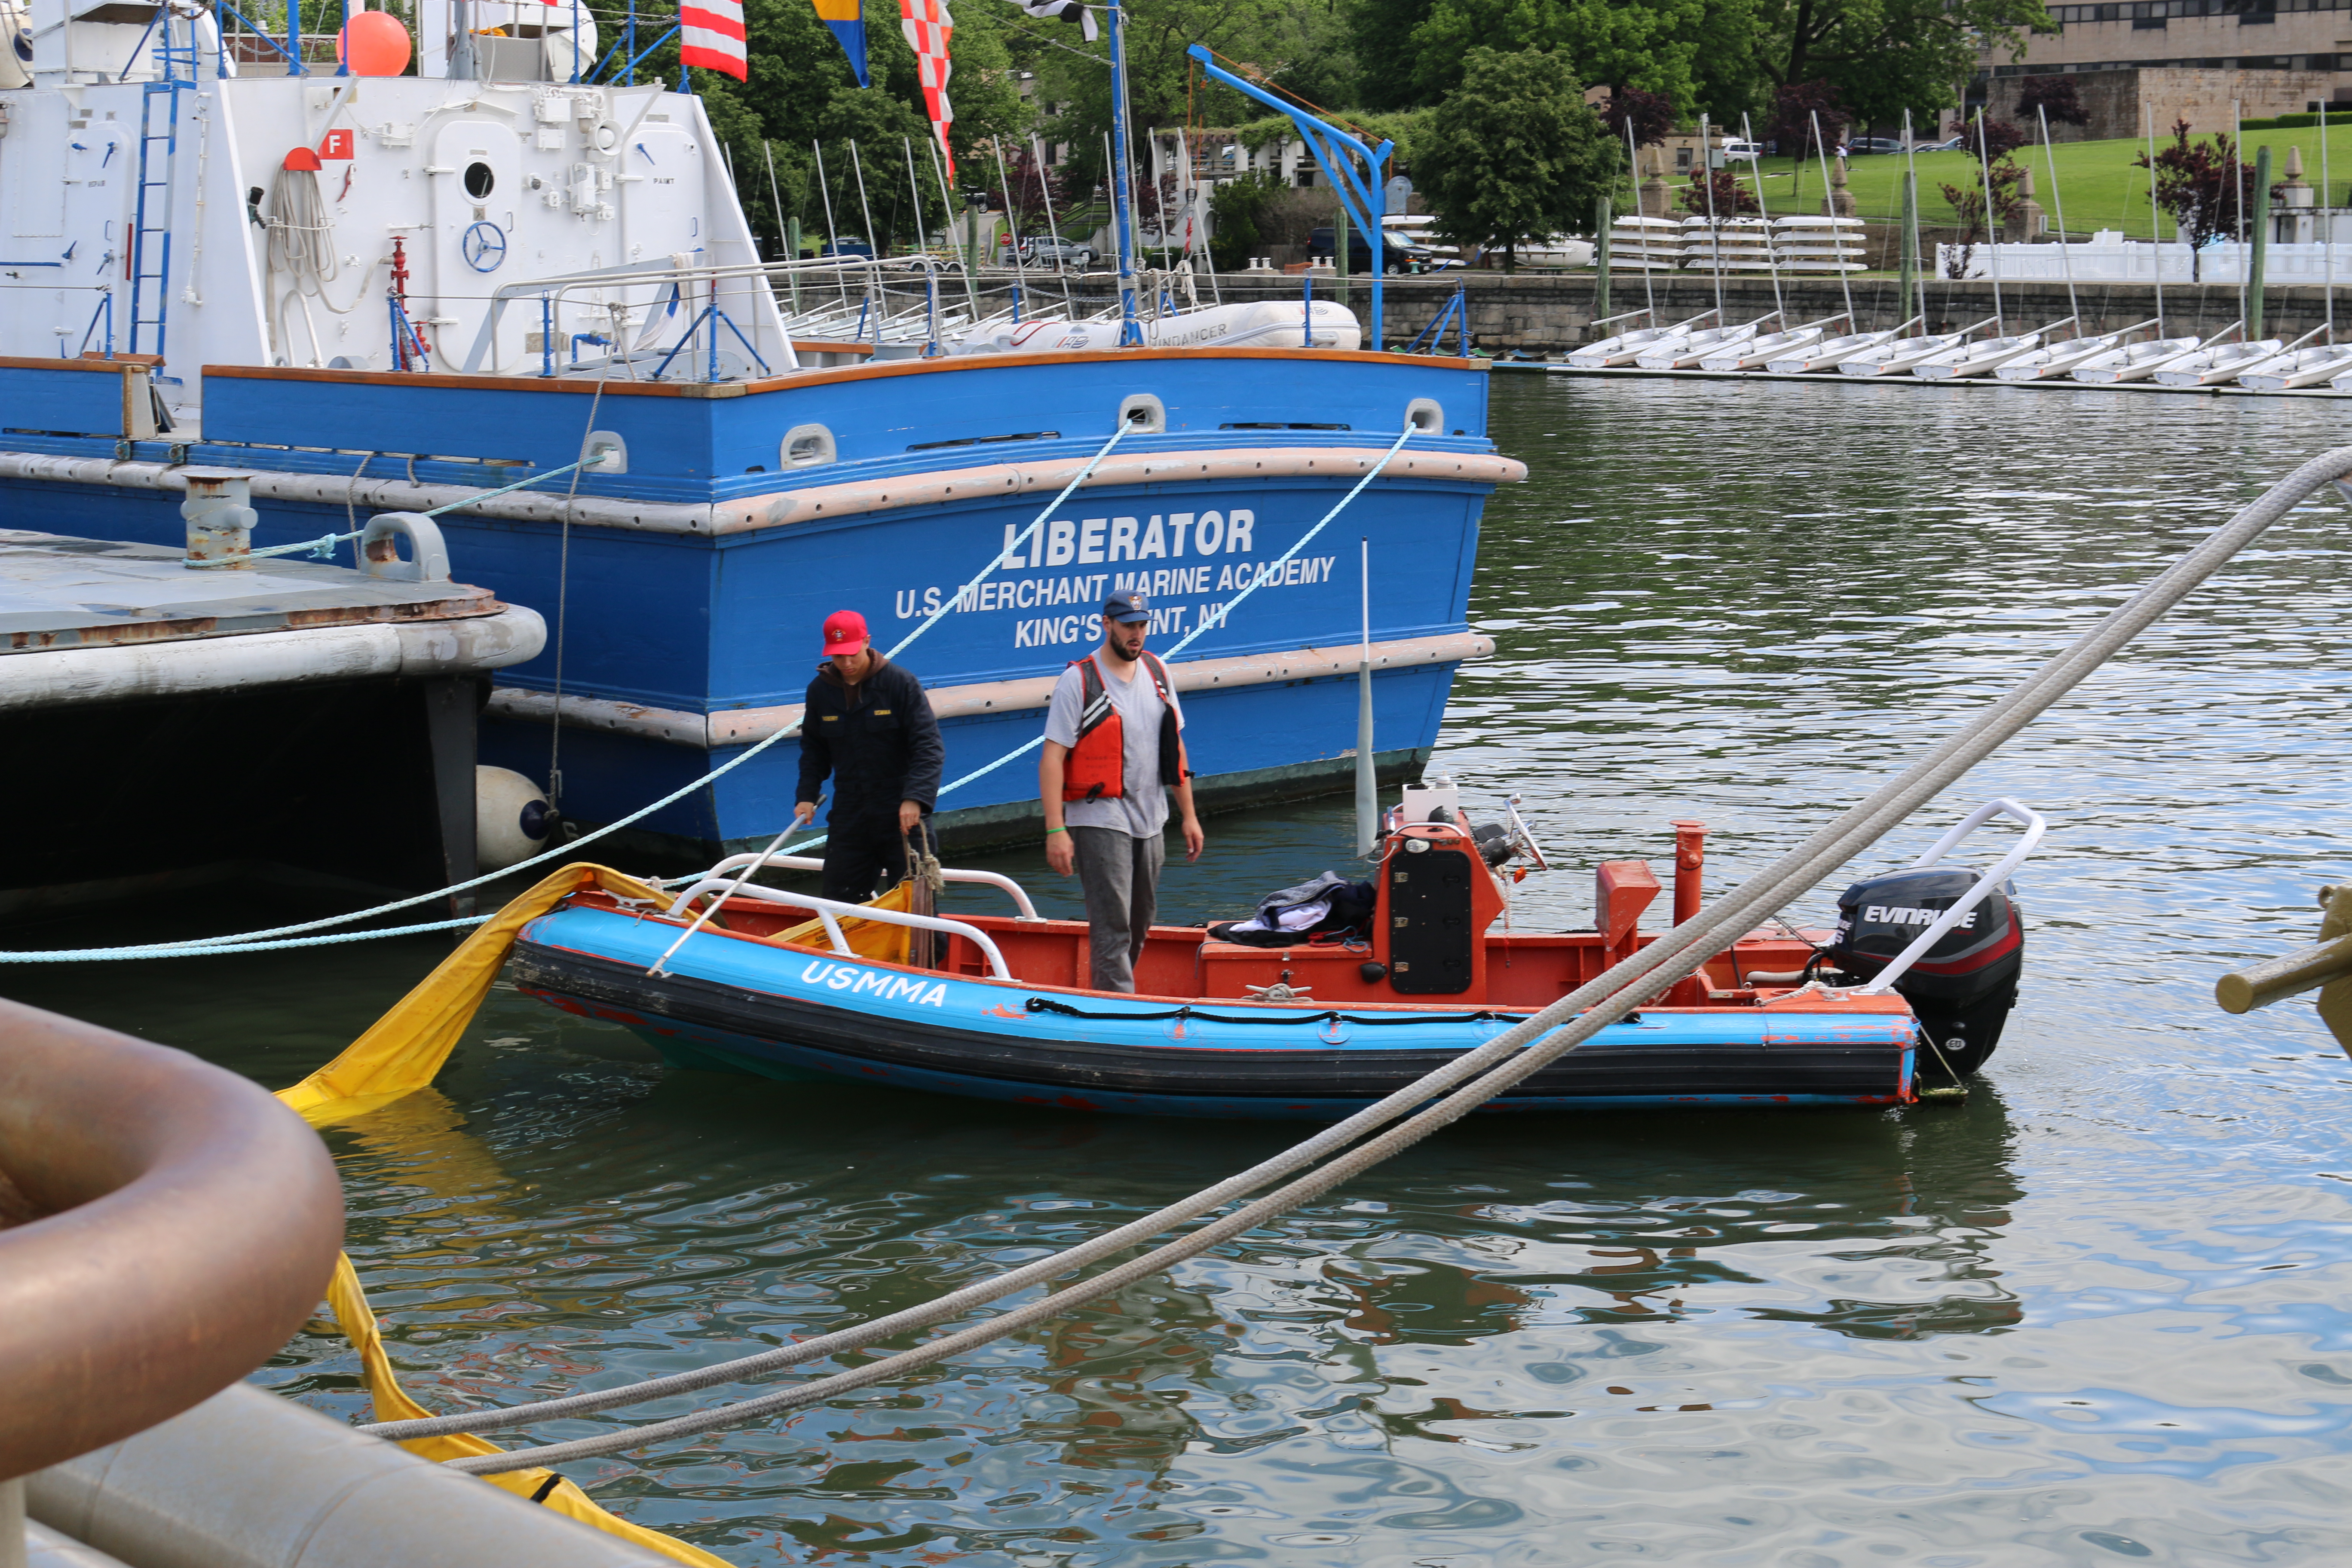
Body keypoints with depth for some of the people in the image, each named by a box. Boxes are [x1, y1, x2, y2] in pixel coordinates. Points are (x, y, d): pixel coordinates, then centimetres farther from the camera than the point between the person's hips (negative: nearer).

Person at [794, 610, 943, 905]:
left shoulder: (900, 683, -10)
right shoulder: (820, 690, 3)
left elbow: (928, 747, -13)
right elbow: (813, 749, 16)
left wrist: (915, 798, -25)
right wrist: (807, 796, 2)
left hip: (902, 814, -4)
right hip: (848, 816, 4)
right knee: (840, 900, 6)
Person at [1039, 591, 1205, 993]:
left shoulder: (1157, 673, 10)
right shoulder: (1078, 681, -9)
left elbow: (1174, 746, 17)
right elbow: (1052, 758, -13)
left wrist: (1188, 815, 13)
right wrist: (1055, 830, -21)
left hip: (1150, 823, 6)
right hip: (1100, 821, -6)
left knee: (1139, 928, 12)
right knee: (1112, 927, -11)